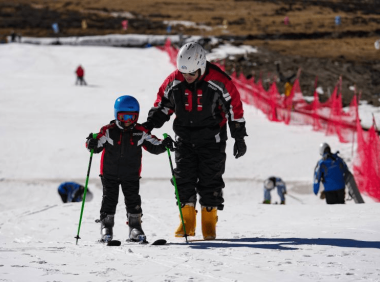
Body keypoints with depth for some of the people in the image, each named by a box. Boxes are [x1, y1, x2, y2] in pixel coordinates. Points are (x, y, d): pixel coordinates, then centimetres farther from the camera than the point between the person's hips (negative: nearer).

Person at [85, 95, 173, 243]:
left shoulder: (140, 132, -1)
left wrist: (164, 144, -14)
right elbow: (97, 145, -11)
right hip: (110, 173, -2)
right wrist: (92, 144, -33)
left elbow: (154, 146, 5)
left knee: (133, 200, 2)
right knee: (109, 199, 2)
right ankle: (106, 227, 10)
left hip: (131, 174, 2)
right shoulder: (108, 131, -9)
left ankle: (135, 227, 12)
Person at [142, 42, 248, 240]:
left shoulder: (218, 81, -18)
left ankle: (209, 224, 6)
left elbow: (234, 106, -7)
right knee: (184, 179, 0)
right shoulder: (173, 81, -9)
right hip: (184, 138, 3)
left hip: (211, 140, -3)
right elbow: (163, 102, 7)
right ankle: (186, 222, 8)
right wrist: (150, 123, -7)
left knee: (210, 180, -2)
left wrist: (239, 138, -4)